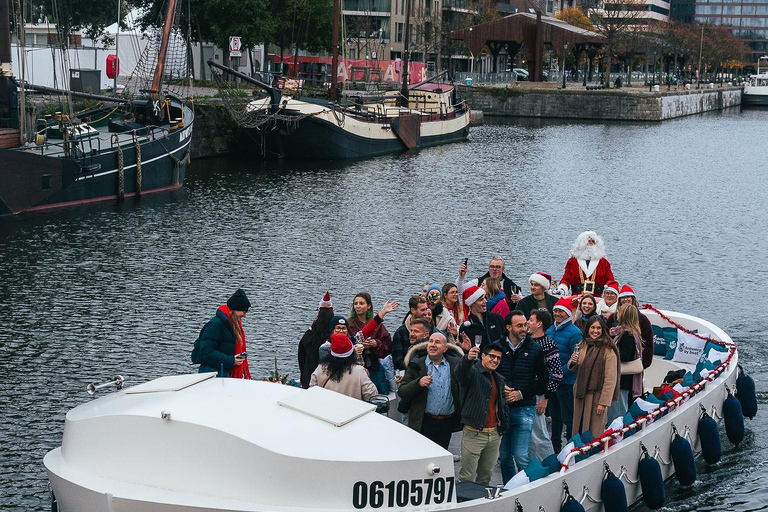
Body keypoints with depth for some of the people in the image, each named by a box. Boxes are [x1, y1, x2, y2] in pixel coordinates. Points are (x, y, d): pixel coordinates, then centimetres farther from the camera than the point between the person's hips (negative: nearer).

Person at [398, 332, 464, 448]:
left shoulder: (454, 364, 8)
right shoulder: (417, 366, 2)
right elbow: (401, 392, -2)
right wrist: (418, 383, -20)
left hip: (447, 423, 2)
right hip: (424, 423, -2)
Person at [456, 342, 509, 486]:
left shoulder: (499, 380, 18)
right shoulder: (473, 372, -5)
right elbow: (460, 373, -30)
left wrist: (504, 426, 12)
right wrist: (468, 359, -52)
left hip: (494, 434, 7)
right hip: (474, 434, -7)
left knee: (486, 476, 12)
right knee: (467, 476, -6)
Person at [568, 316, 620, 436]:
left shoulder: (608, 350, -12)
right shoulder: (582, 346, 9)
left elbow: (610, 379, -14)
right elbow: (574, 369, 20)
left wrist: (604, 402, -16)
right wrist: (572, 362, -4)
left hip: (597, 396, -6)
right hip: (580, 394, 6)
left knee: (594, 432, -1)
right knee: (578, 428, 11)